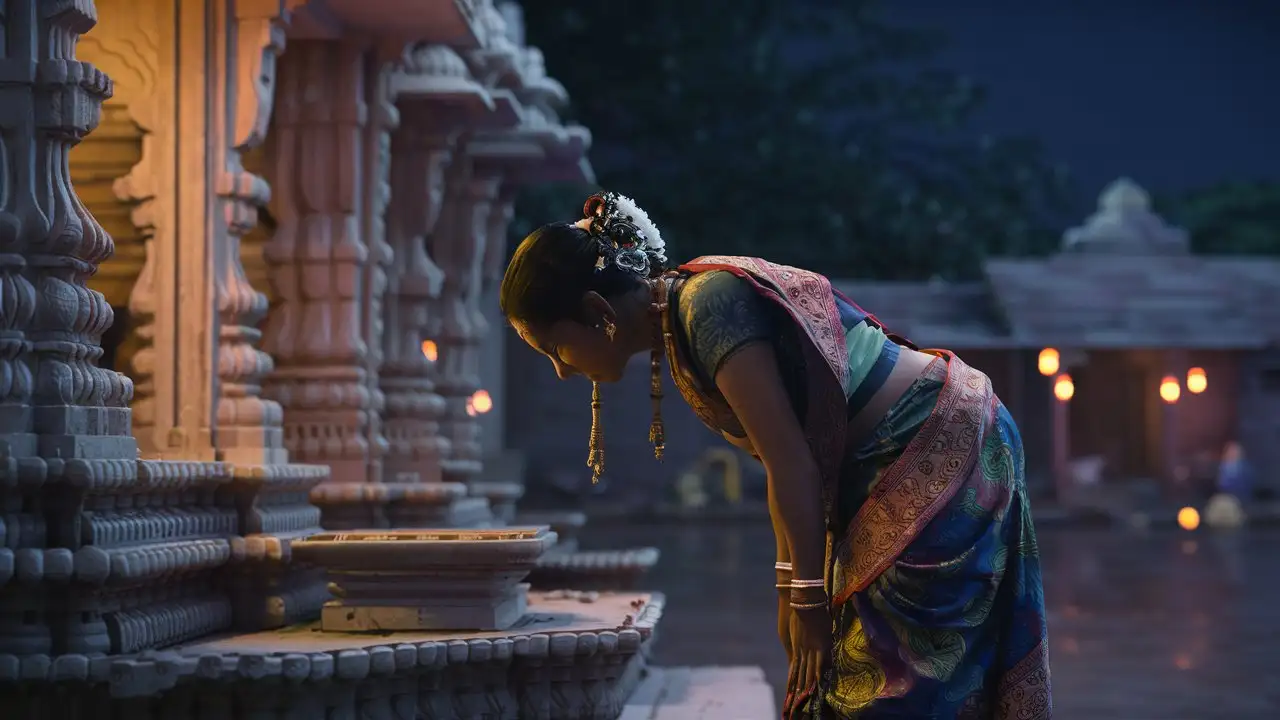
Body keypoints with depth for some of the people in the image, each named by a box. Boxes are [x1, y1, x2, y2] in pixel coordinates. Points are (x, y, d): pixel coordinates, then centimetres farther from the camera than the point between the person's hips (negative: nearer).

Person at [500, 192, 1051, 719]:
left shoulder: (708, 303, -21)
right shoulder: (677, 332, 7)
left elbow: (792, 465, -22)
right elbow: (785, 463, 12)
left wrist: (807, 596, -17)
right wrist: (793, 592, 13)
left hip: (943, 454, -10)